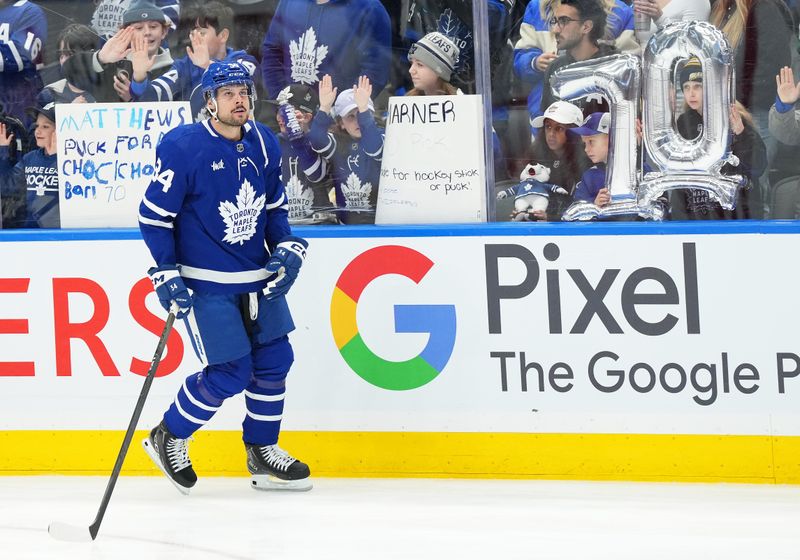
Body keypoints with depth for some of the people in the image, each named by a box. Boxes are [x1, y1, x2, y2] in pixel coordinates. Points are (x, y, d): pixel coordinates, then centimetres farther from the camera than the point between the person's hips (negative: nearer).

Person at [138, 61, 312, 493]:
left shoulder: (264, 144, 2)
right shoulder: (183, 147, -17)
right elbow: (153, 216, -12)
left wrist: (287, 249, 1)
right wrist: (166, 275, -15)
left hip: (257, 276, 7)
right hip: (206, 283, -7)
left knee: (274, 360, 7)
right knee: (229, 373, -8)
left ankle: (262, 454, 23)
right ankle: (168, 439, 13)